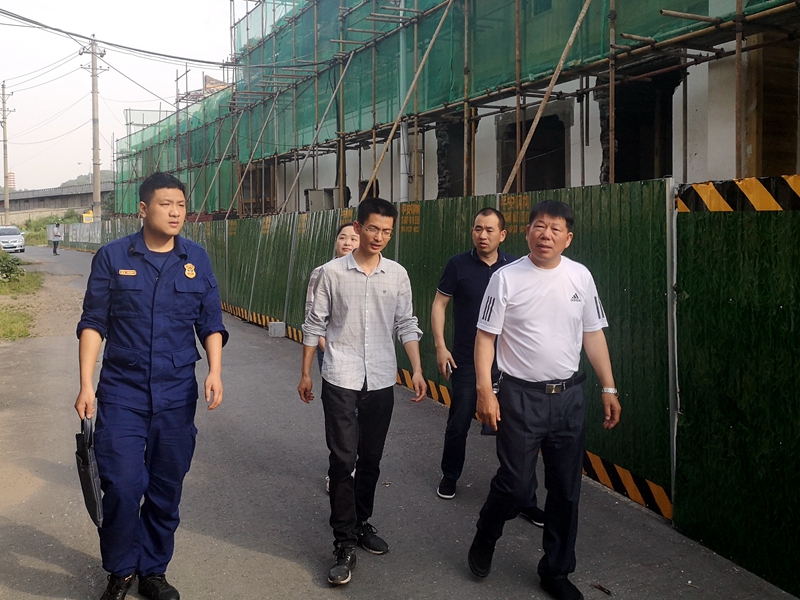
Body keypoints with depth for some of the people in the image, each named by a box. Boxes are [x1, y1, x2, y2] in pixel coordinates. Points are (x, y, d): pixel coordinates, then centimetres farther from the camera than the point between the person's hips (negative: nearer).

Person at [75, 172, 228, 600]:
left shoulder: (197, 260, 4)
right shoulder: (113, 257, -1)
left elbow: (211, 324, 7)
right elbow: (93, 323, 1)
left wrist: (215, 370, -8)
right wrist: (86, 385, -5)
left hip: (177, 393, 2)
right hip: (122, 391, -2)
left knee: (166, 488, 9)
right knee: (122, 485, -6)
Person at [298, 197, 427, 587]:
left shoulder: (398, 275, 3)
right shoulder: (332, 272, -4)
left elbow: (406, 326, 8)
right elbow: (314, 325, 1)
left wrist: (417, 370, 1)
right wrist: (306, 373, 3)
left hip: (382, 380, 3)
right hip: (341, 379, -3)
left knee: (370, 459, 13)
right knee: (343, 459, -5)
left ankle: (362, 523, 32)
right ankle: (345, 545, 4)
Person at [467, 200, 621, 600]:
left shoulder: (580, 277, 3)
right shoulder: (506, 278, -7)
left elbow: (593, 334, 8)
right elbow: (485, 337, -7)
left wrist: (609, 389, 6)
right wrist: (485, 391, -14)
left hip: (568, 395, 4)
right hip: (520, 396, -4)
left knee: (566, 491, 11)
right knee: (515, 485, -2)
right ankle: (484, 540, 29)